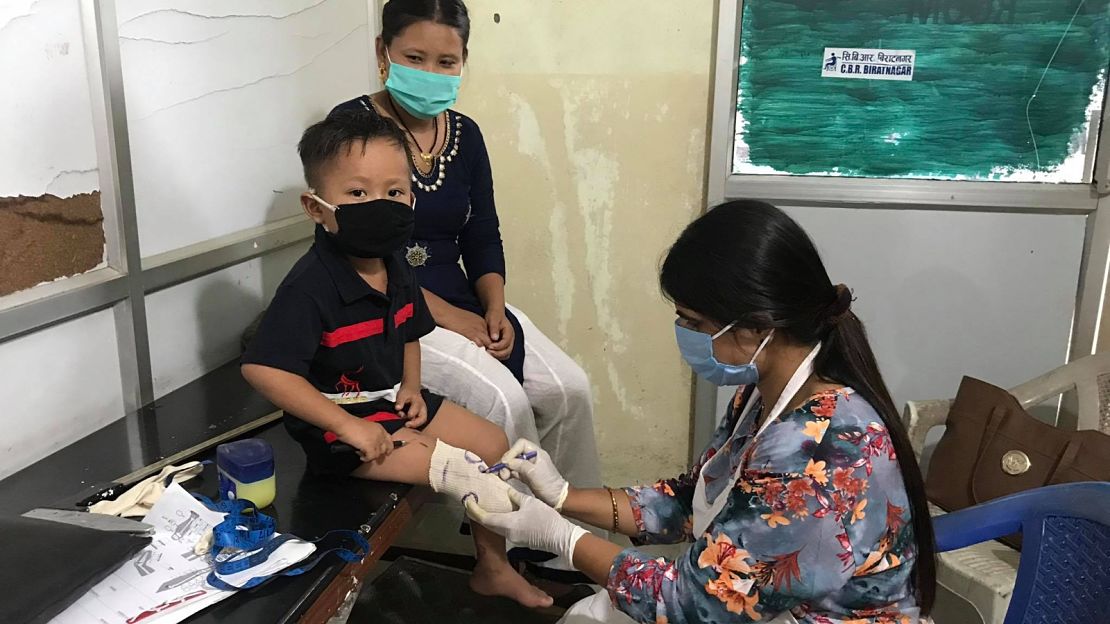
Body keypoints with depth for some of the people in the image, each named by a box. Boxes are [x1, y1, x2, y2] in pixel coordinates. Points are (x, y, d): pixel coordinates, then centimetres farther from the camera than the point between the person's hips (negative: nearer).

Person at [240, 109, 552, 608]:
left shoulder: (394, 267, -2)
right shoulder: (310, 286, -27)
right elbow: (262, 368, -31)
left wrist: (411, 387, -3)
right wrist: (346, 425, -29)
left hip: (394, 401, 9)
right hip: (341, 425, -8)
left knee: (493, 444, 9)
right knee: (459, 469, -18)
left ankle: (493, 566, 23)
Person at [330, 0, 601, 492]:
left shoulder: (465, 134, 8)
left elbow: (483, 237, 10)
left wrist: (494, 307, -8)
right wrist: (444, 313, -20)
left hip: (462, 302, 6)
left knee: (569, 389, -10)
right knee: (504, 401, -24)